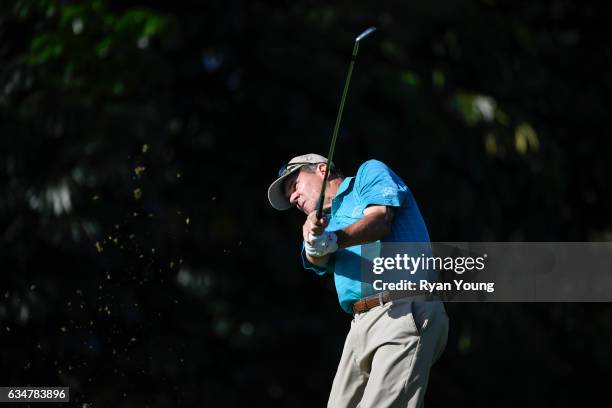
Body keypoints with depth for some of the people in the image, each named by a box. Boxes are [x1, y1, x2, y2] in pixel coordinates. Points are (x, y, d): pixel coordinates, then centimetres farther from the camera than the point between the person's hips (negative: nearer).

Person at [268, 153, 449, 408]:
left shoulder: (371, 172, 14)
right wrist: (313, 238, -20)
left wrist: (334, 240, -24)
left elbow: (379, 219, -7)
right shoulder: (329, 221, 28)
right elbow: (317, 260, 4)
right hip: (362, 325, 7)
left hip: (405, 311, -7)